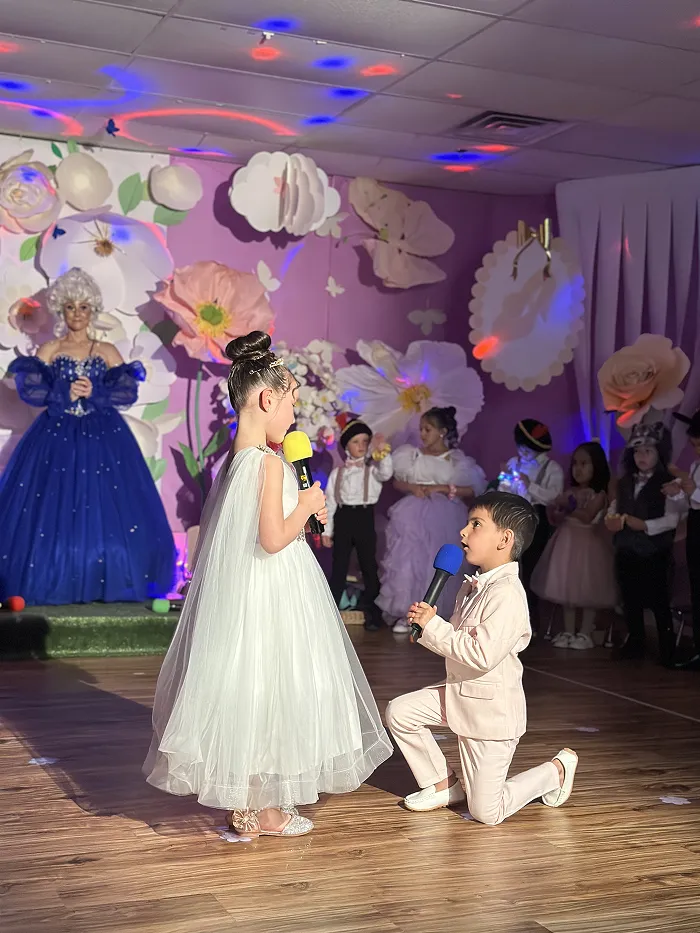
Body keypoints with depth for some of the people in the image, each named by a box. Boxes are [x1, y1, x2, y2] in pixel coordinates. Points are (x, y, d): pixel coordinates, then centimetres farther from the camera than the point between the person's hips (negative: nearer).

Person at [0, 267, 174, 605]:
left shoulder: (107, 352, 8)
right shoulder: (48, 351, 8)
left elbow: (128, 392, -3)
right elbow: (29, 388, -5)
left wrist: (94, 393, -15)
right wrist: (64, 393, -15)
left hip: (102, 436, 0)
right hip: (56, 437, 0)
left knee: (106, 508, -5)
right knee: (51, 510, -5)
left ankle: (106, 584, 2)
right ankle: (54, 584, 3)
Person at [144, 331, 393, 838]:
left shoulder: (231, 460, 9)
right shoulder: (269, 462, -18)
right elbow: (274, 538, -23)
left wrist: (300, 507, 13)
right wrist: (306, 506, -8)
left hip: (237, 589, 9)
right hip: (270, 593, -9)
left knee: (243, 690, 14)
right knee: (267, 690, 3)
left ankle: (242, 805, 24)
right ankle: (264, 811, 14)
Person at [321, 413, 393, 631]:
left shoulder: (372, 468, 3)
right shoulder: (338, 472, 8)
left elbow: (385, 473, -21)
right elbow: (329, 501, 8)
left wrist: (382, 452, -36)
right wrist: (327, 530, 5)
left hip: (365, 519, -1)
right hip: (343, 520, 2)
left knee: (369, 567, 4)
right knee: (339, 567, 7)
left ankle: (372, 614, 12)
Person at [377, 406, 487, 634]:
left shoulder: (458, 460, 0)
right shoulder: (412, 454, 8)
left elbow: (474, 490, -4)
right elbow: (397, 482, 13)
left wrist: (442, 488, -11)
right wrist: (412, 487, -8)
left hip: (443, 519, -2)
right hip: (413, 517, 2)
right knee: (408, 560, -5)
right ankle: (406, 613, 3)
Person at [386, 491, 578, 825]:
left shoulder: (507, 593, -24)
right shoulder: (473, 585, 7)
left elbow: (482, 654, -31)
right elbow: (456, 641, 15)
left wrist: (433, 625, -23)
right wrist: (427, 626, -5)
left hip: (492, 708, -9)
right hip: (458, 692, 9)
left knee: (485, 812, -4)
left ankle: (556, 770, 20)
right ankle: (444, 785, 15)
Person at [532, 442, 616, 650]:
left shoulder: (599, 494, -9)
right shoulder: (570, 492, 9)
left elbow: (587, 517, -22)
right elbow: (556, 520, 10)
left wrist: (570, 506, -25)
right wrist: (555, 511, -10)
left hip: (588, 542, -6)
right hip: (567, 541, 6)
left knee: (588, 589, 1)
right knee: (567, 586, 8)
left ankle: (585, 633, 10)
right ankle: (568, 631, 17)